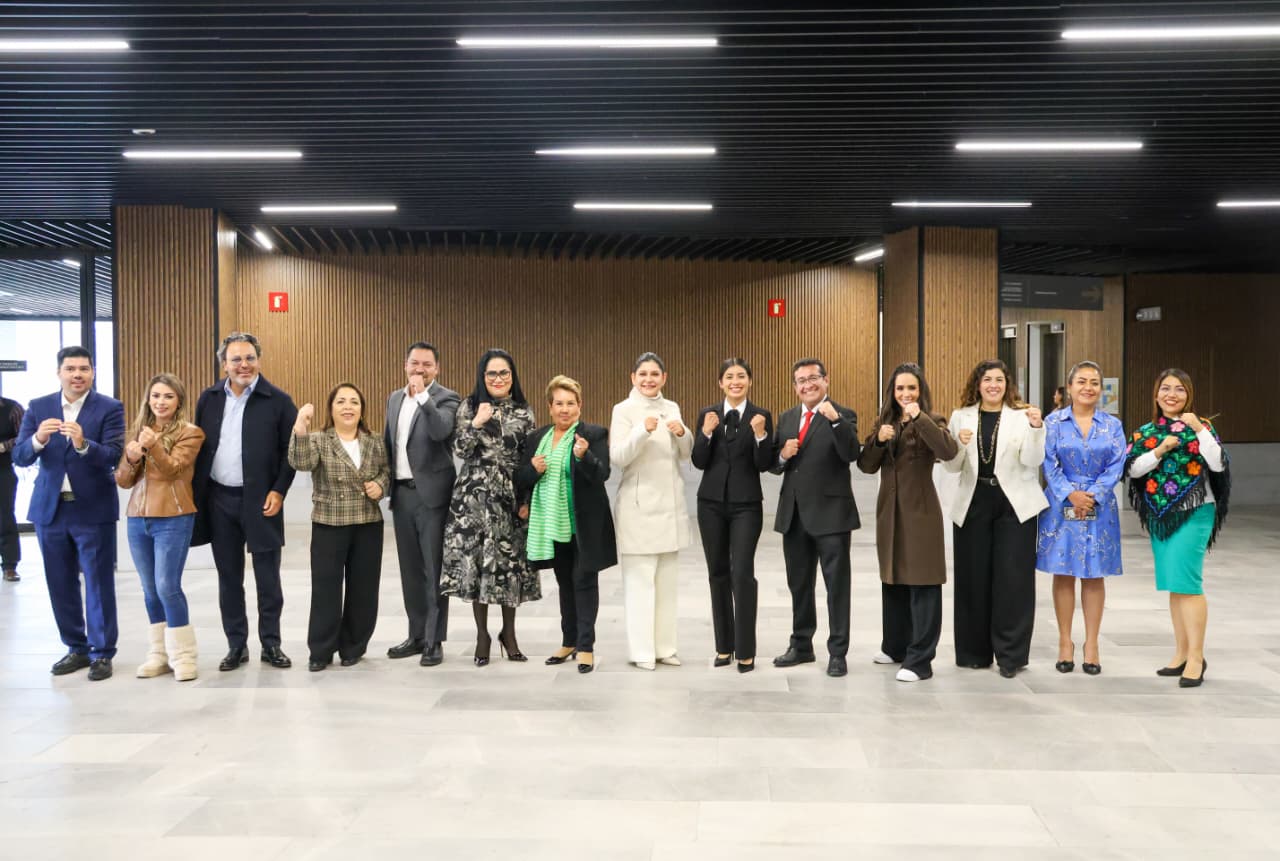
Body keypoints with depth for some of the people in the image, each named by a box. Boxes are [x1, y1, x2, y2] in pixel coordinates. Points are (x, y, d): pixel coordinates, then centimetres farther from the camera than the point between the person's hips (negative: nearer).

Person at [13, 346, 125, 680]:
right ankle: (76, 647, 26)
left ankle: (101, 652, 12)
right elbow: (19, 457, -1)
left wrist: (83, 444, -33)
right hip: (49, 508, 4)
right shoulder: (38, 408, 5)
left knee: (98, 583, 2)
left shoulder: (110, 408, -5)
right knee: (60, 584, 12)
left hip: (93, 509, -4)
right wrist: (38, 439, -22)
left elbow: (114, 456, -15)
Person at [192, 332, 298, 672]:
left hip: (260, 500, -3)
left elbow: (291, 452, -3)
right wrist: (193, 492, 6)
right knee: (229, 578, 10)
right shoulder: (208, 399, 7)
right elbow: (198, 447, 11)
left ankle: (271, 644, 17)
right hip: (218, 499, 4)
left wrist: (279, 491, -12)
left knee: (268, 578, 4)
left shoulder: (278, 401, -5)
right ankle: (236, 645, 20)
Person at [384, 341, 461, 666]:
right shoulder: (395, 398, 14)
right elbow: (388, 442, 19)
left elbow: (441, 431, -24)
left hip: (432, 493, -6)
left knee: (434, 569, -2)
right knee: (411, 568, 12)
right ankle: (417, 634, 22)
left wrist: (422, 396, -29)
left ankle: (435, 640, 4)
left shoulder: (446, 398, -5)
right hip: (402, 493, 6)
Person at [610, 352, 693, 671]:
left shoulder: (672, 408, 9)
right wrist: (643, 432, -28)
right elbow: (617, 458, -14)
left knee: (667, 579, 11)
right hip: (639, 506, -5)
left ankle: (664, 646, 20)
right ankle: (642, 651, 4)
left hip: (670, 504, 6)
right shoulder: (623, 410, -5)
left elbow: (686, 453, 10)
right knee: (640, 579, -3)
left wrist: (682, 433, -11)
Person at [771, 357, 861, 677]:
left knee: (837, 585, 1)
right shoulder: (786, 418, 12)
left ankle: (838, 652, 10)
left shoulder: (843, 416, -5)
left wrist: (835, 419, -32)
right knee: (798, 584, 15)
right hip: (793, 513, 6)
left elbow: (852, 454, -21)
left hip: (830, 513, -6)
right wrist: (782, 454, -8)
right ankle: (801, 645, 28)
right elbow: (773, 465, 13)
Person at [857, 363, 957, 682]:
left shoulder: (931, 422, -5)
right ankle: (895, 646, 30)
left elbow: (949, 451, -26)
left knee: (922, 584, -5)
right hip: (889, 510, 6)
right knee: (893, 580, 16)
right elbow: (866, 466, 5)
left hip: (920, 511, -6)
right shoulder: (884, 422, 10)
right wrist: (879, 440, -12)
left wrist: (918, 417, -26)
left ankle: (920, 660, -2)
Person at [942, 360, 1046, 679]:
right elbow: (951, 466, 5)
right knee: (973, 578, 6)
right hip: (973, 505, 2)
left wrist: (1036, 428, -23)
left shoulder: (1021, 416, 0)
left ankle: (1010, 654, 7)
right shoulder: (961, 417, 6)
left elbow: (1032, 461, -9)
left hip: (1014, 505, -2)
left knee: (1013, 579, -2)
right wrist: (959, 445, -15)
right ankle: (975, 650, 18)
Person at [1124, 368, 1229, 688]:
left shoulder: (1202, 426, -1)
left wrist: (1200, 430, -21)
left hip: (1194, 513, -4)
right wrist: (1159, 451, -16)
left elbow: (1219, 465, -14)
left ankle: (1196, 656, -1)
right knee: (1174, 585, 10)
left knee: (1186, 582, -10)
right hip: (1161, 515, 4)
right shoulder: (1145, 431, 7)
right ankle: (1182, 653, 19)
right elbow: (1132, 469, -3)